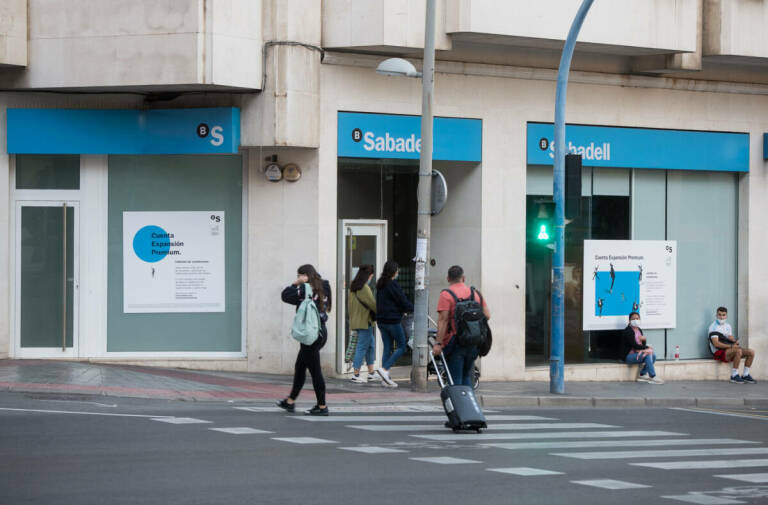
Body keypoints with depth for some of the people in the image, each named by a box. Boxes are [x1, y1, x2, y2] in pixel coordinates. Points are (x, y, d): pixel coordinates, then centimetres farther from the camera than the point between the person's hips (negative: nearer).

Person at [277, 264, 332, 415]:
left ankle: (322, 406, -2)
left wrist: (295, 284, 0)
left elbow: (286, 296, -13)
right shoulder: (322, 289, 10)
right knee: (299, 367, 18)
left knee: (315, 370, -5)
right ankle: (290, 401, 26)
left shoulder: (306, 290, -15)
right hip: (321, 331, 10)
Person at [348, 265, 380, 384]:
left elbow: (351, 305, 15)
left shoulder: (353, 288, 9)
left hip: (356, 320, 9)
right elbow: (372, 304, -15)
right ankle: (356, 375, -5)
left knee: (371, 344, 17)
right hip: (365, 322, -9)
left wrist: (352, 321, 21)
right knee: (362, 347, -5)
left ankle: (371, 373, 20)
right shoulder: (364, 288, -17)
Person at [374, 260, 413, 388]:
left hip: (381, 320, 8)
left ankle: (385, 379, 6)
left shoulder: (380, 285, 11)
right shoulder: (393, 285, -14)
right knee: (401, 346, 1)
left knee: (387, 348, 10)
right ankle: (385, 369, -13)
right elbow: (403, 301, -12)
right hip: (392, 320, -8)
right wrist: (412, 309, 6)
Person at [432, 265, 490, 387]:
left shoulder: (446, 294, -8)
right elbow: (487, 316, 6)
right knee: (467, 377, 17)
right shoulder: (476, 293, 9)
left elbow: (443, 320, -15)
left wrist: (438, 343, -18)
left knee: (455, 381, -2)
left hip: (454, 342, -5)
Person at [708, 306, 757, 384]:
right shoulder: (713, 327, -8)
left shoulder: (727, 326, 19)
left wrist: (735, 341, -7)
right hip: (719, 352, -8)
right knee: (738, 351, -35)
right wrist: (731, 346, -23)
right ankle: (734, 376, -28)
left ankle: (745, 375, 1)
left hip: (729, 350, 8)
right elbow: (716, 343, -18)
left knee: (751, 352, -6)